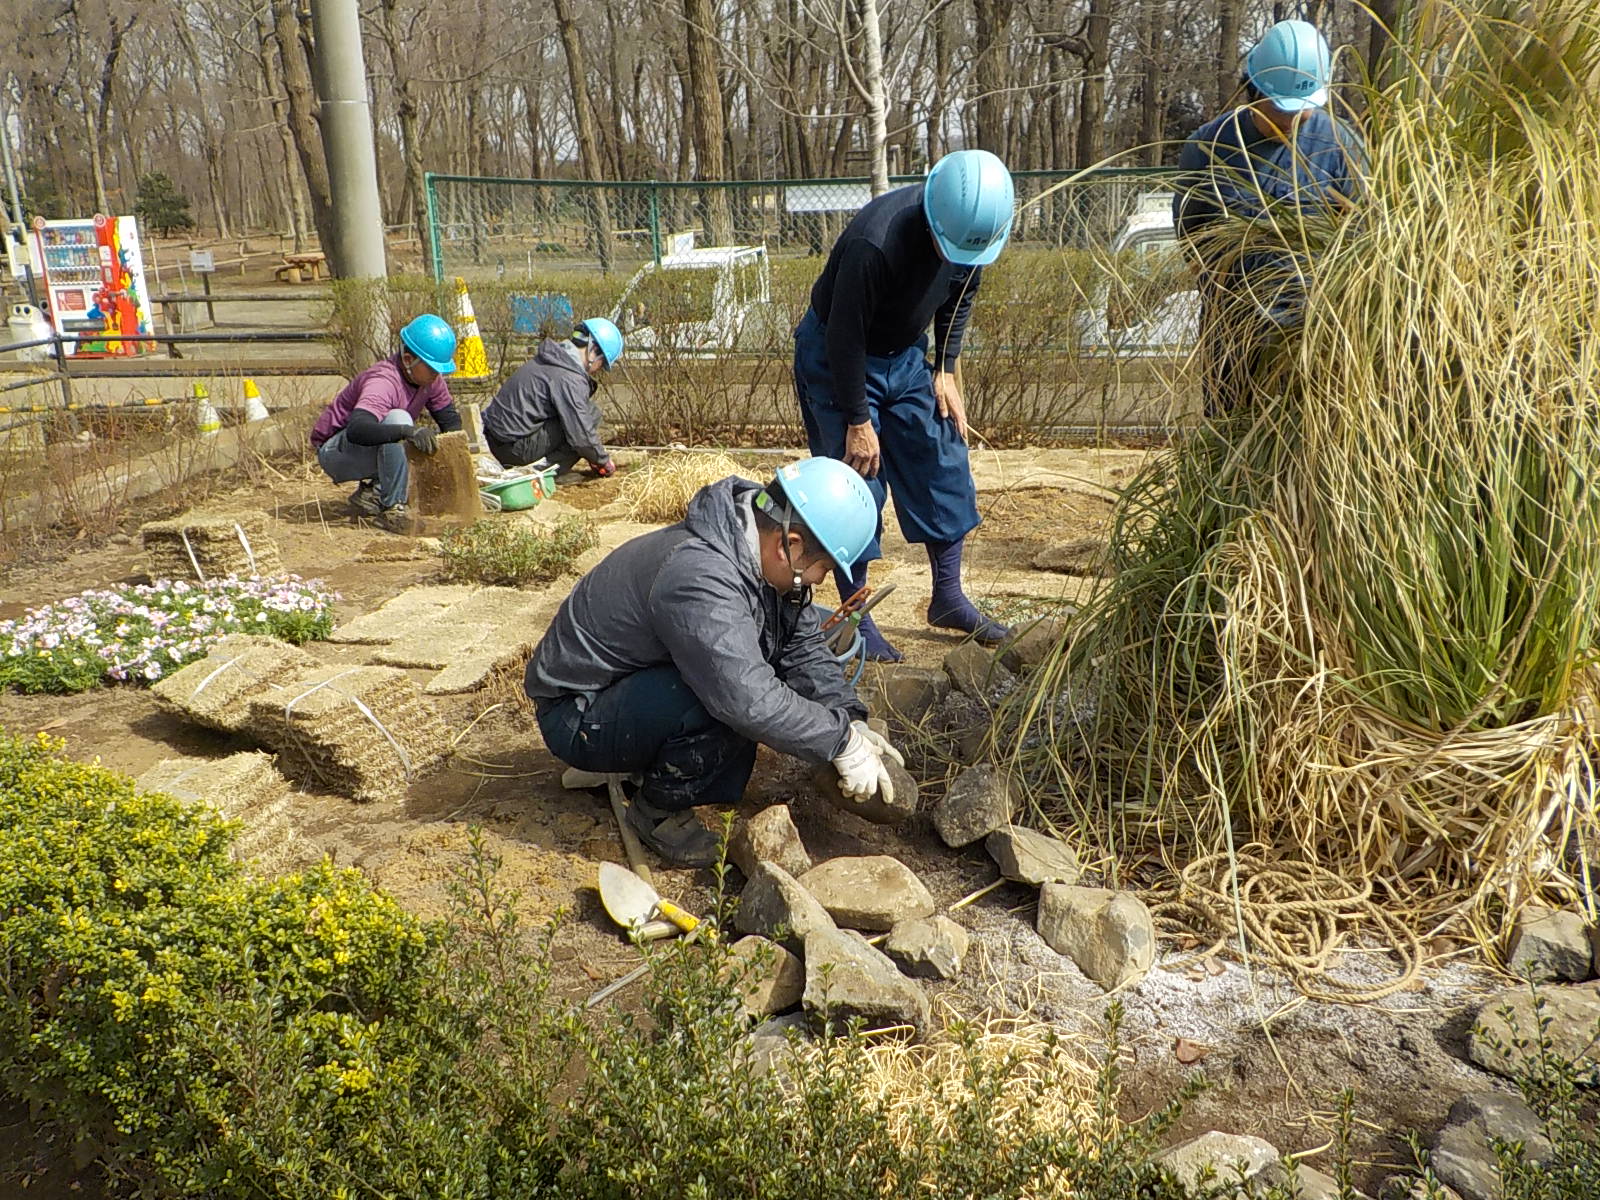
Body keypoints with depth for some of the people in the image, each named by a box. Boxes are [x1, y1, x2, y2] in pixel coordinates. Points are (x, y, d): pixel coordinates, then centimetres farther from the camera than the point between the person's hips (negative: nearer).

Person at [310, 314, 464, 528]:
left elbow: (450, 419, 2)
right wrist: (408, 431, -57)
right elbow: (356, 430, -46)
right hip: (335, 452, -8)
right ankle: (392, 508, -28)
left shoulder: (430, 378, -7)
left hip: (372, 453, 8)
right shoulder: (382, 382, -31)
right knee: (397, 419, -35)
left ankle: (373, 492, -1)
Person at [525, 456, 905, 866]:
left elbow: (805, 647, 0)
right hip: (578, 719, -9)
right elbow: (750, 701, -40)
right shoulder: (699, 578, -34)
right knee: (730, 699, -32)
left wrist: (852, 721, -13)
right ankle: (658, 809, -6)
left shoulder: (761, 555, -5)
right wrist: (843, 743, -29)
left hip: (641, 681, 9)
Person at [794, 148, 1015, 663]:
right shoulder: (874, 244, -35)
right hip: (835, 358, -6)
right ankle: (856, 620, 7)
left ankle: (948, 599, 19)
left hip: (906, 355, 7)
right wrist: (858, 422, -20)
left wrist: (946, 370, -1)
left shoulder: (972, 225, -14)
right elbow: (845, 336, -26)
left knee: (944, 467, 6)